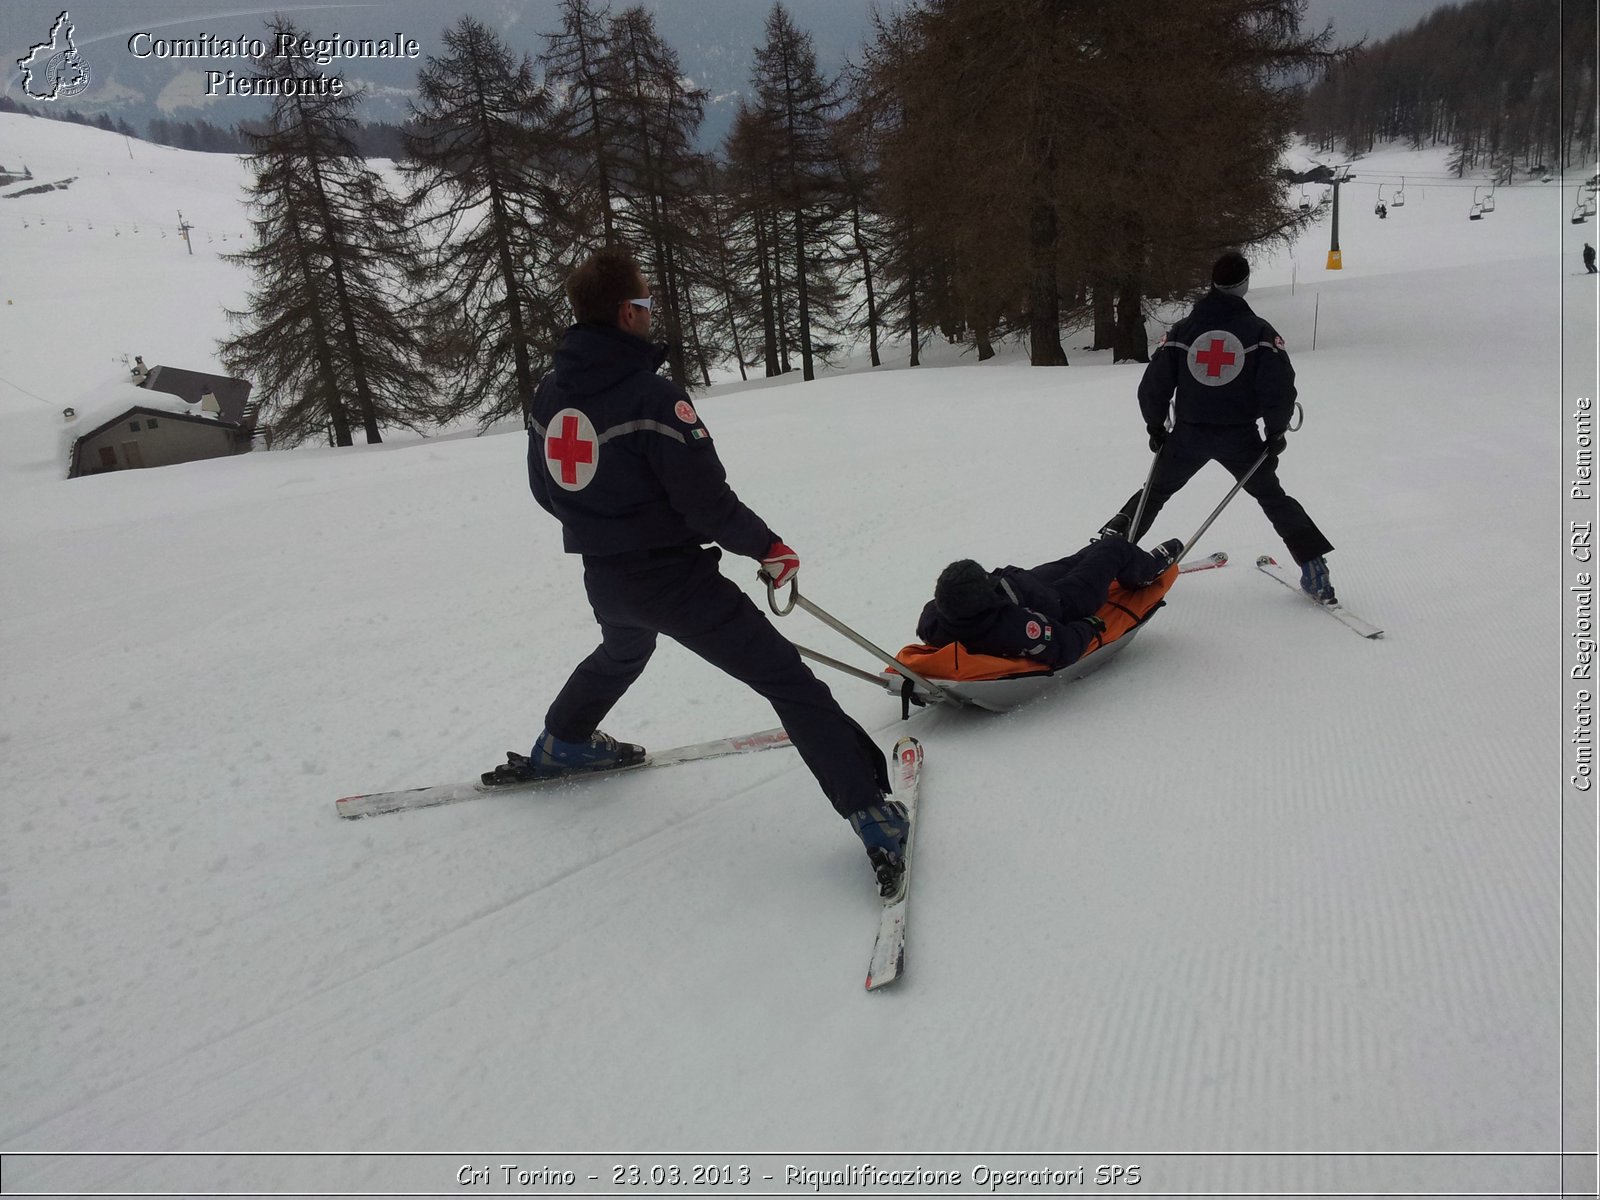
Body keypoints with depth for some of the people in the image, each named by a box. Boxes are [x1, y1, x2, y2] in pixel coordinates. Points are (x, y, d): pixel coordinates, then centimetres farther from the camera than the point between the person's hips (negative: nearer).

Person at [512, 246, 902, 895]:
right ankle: (870, 814, -9)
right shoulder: (651, 396, -22)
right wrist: (768, 547, -5)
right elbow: (707, 500, -20)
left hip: (602, 576, 8)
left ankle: (561, 743, 58)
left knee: (621, 652, 40)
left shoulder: (546, 394, 1)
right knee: (787, 678, -5)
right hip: (673, 577, -7)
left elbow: (546, 488, 13)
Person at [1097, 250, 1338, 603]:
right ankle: (1313, 566, 7)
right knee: (1273, 497, 14)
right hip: (1240, 436, -1)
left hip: (1188, 434, 1)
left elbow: (1153, 385, 0)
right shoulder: (1260, 332, -3)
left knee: (1155, 492, 19)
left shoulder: (1181, 330, 1)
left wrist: (1155, 426, 14)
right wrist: (1276, 432, 3)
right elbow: (1280, 388, -9)